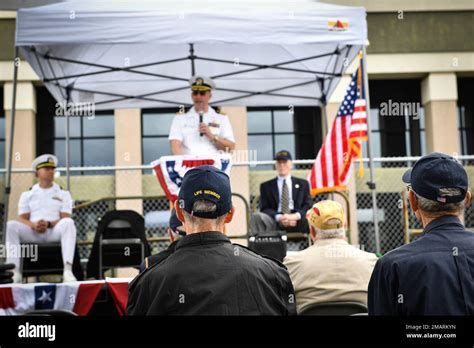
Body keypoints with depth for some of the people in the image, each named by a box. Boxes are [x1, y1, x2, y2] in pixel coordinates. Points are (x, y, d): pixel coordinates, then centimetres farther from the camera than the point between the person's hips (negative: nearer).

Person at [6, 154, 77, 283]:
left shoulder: (63, 194, 16)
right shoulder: (27, 194, 18)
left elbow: (65, 218, 3)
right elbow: (22, 219, 8)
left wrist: (49, 224, -17)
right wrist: (34, 225, -16)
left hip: (55, 232, -1)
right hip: (32, 233, 1)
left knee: (68, 223, -34)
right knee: (11, 225, -27)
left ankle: (68, 270, -45)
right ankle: (15, 272, -32)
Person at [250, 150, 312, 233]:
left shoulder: (303, 184, 20)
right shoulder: (266, 186, 17)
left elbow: (308, 206, 9)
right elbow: (264, 209, 6)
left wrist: (296, 216, -15)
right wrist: (279, 217, -17)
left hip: (298, 222, 0)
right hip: (275, 222, 0)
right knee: (256, 216, -31)